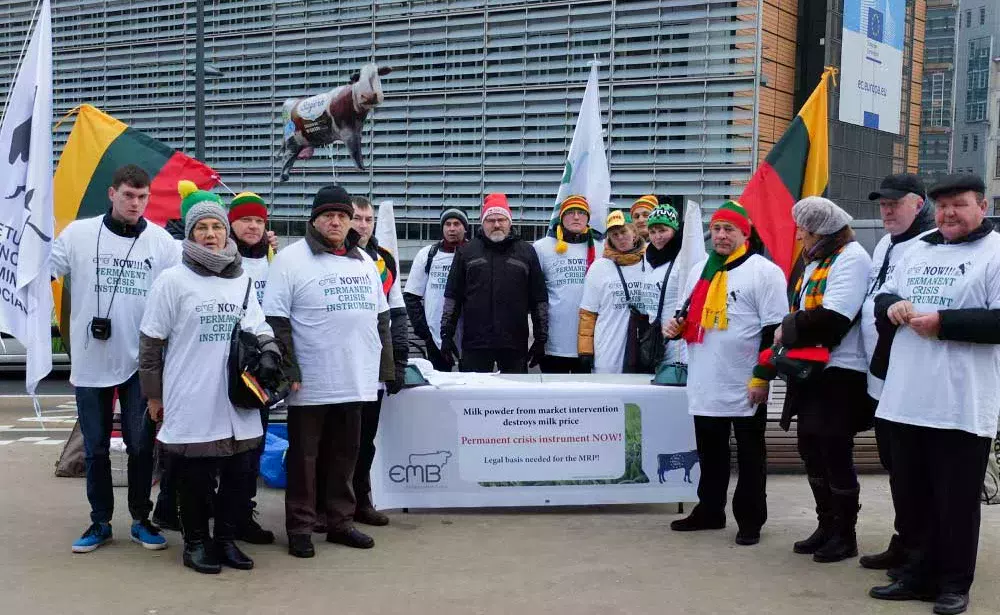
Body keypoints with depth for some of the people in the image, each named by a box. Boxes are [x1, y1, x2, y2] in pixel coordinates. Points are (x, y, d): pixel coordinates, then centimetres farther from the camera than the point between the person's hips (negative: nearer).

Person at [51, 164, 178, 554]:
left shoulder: (161, 241, -1)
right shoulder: (79, 234, -2)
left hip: (140, 362, 0)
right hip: (89, 361, 0)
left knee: (141, 445, 6)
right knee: (95, 447, 10)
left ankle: (141, 520, 20)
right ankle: (100, 522, 22)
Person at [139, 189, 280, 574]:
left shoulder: (242, 280, 11)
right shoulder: (174, 280, -3)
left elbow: (257, 326, 19)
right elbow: (151, 341, 0)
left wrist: (269, 351, -2)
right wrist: (154, 394, 1)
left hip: (237, 401, 5)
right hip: (191, 402, -4)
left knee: (240, 473, 8)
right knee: (194, 476, 2)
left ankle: (227, 539, 24)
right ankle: (196, 543, 19)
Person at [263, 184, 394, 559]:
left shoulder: (365, 261, 13)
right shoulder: (291, 259, -6)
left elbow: (380, 317, 19)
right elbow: (276, 321, -10)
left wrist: (385, 365, 13)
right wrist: (288, 371, -15)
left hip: (357, 381, 6)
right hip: (310, 384, -5)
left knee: (346, 454, 14)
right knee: (304, 457, 5)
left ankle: (340, 522, 26)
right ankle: (299, 527, 15)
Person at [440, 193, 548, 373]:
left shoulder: (526, 252, 9)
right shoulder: (467, 252, 10)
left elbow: (540, 299, 9)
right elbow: (452, 297, 10)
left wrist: (541, 339, 5)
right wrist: (446, 334, 4)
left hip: (515, 345, 0)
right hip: (475, 343, 0)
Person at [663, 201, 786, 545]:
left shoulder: (764, 271, -7)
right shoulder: (699, 271, 14)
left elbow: (775, 330, -11)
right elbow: (687, 314, 25)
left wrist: (762, 378, -16)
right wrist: (675, 326, 1)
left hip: (745, 387, -6)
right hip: (704, 386, 6)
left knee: (750, 456, 5)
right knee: (710, 453, 16)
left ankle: (750, 520, 14)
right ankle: (709, 511, 29)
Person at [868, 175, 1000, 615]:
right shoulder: (917, 250, 15)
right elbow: (882, 296, 22)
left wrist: (942, 323, -19)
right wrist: (891, 307, -1)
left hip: (962, 407, -6)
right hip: (906, 400, 6)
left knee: (956, 500, 4)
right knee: (911, 495, 14)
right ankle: (917, 574, 28)